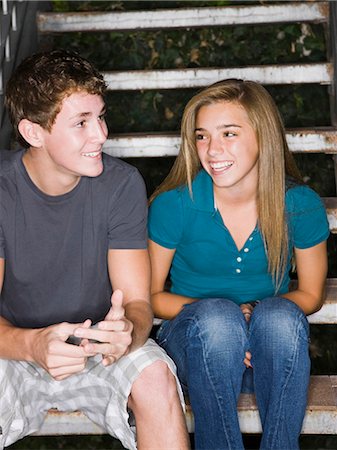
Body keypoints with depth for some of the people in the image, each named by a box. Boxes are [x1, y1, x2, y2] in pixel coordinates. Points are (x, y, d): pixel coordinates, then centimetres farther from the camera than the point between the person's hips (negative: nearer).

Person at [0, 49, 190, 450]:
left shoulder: (121, 184, -10)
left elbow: (138, 301, -13)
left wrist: (127, 331, -38)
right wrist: (33, 344, -40)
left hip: (102, 352, 1)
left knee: (155, 377, -30)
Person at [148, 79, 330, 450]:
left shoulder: (301, 206, -9)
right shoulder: (173, 204, -11)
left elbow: (310, 294, 5)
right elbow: (150, 296, -2)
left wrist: (258, 312, -17)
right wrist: (215, 314, -19)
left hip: (271, 354, 1)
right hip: (195, 349, -1)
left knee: (280, 317, -33)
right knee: (216, 316, -34)